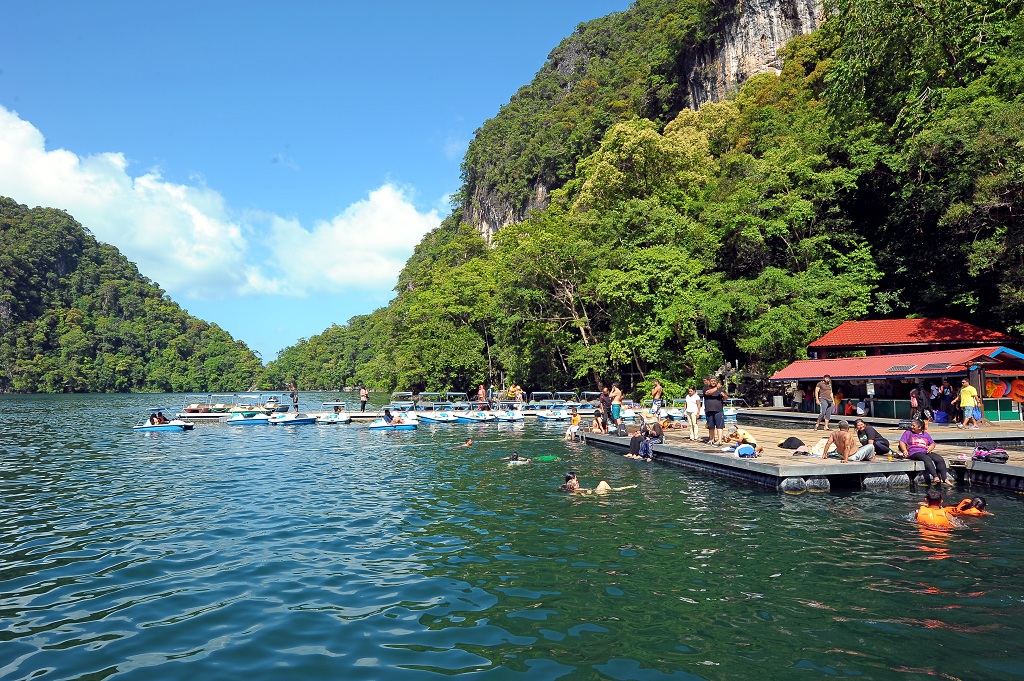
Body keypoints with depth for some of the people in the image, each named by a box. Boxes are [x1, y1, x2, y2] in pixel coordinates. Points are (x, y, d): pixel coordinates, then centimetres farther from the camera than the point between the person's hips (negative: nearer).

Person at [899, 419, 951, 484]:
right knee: (927, 459, -35)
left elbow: (933, 443, 26)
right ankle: (935, 477, -46)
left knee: (940, 459, -21)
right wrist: (905, 450, -17)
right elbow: (902, 442, 3)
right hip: (914, 453, -5)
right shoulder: (908, 433, 15)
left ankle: (944, 479, -24)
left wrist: (930, 448, 1)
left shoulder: (925, 434, 26)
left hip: (926, 452, 5)